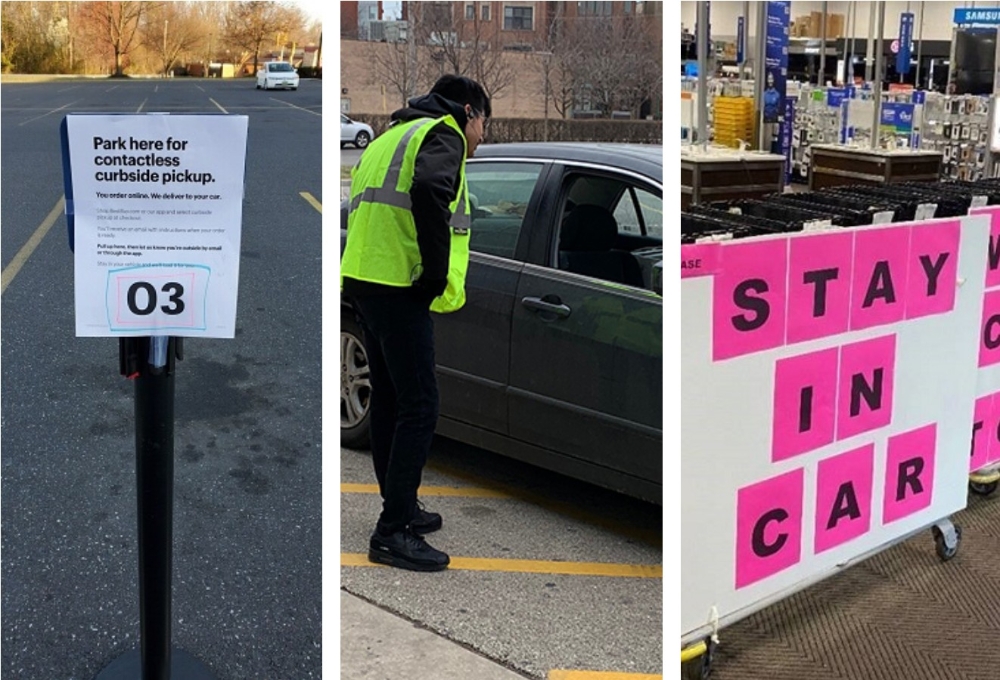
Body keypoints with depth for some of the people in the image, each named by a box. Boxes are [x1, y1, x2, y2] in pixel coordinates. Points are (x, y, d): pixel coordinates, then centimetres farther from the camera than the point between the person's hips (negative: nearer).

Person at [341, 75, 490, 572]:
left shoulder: (391, 136, 27)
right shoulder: (442, 134, -3)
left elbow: (361, 205, 25)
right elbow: (429, 190, -24)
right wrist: (439, 277, -20)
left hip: (363, 278, 10)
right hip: (399, 286, -10)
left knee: (389, 399, 17)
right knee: (419, 405, -7)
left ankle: (401, 507, 28)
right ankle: (393, 531, -7)